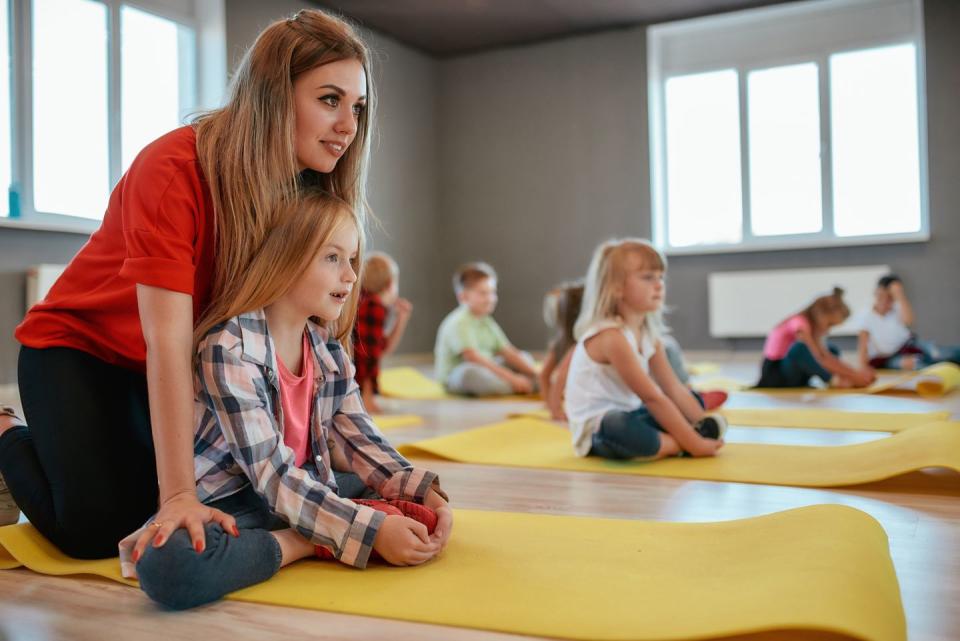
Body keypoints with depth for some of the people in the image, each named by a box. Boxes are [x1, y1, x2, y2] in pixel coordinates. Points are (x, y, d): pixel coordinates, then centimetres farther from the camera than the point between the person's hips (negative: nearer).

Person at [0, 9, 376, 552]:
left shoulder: (308, 190, -12)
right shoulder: (173, 170, -30)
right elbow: (167, 343, -34)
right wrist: (179, 495, -36)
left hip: (184, 368, 6)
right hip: (78, 346, -5)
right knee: (97, 526, -16)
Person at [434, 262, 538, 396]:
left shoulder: (487, 322, 9)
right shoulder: (458, 324, -18)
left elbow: (508, 352, 6)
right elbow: (474, 358, -29)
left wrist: (534, 372, -8)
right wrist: (511, 378, -31)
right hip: (454, 379, -9)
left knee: (525, 358, 11)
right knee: (470, 372, -42)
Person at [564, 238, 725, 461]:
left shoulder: (649, 334, 4)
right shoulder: (610, 336, -24)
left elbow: (675, 390, 3)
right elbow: (652, 398, -24)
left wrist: (706, 427, -5)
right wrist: (691, 442, -23)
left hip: (628, 417, 10)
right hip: (597, 429, -10)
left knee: (694, 400, 18)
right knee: (620, 429, -43)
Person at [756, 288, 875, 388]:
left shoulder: (814, 325, 6)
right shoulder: (799, 323, -21)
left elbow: (826, 355, 1)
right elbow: (821, 357, -29)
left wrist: (854, 372, -11)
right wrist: (854, 375, -30)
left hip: (792, 376, 9)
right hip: (774, 376, -9)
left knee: (832, 351, 3)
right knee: (800, 348, -35)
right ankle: (833, 380, -32)